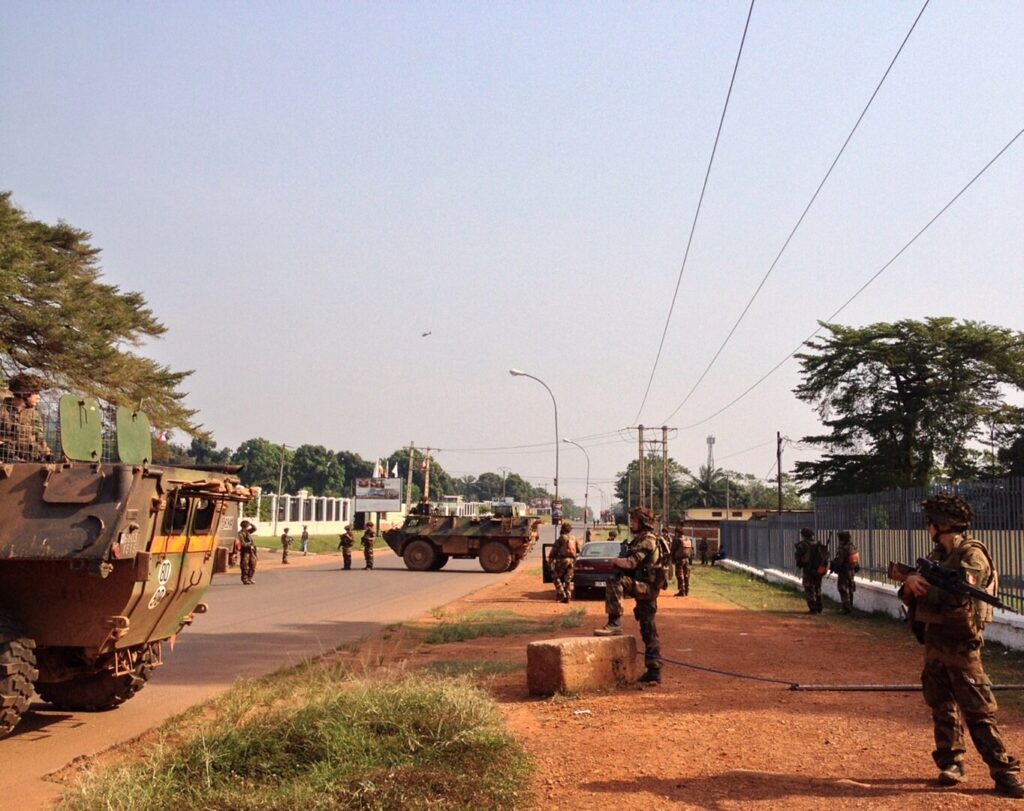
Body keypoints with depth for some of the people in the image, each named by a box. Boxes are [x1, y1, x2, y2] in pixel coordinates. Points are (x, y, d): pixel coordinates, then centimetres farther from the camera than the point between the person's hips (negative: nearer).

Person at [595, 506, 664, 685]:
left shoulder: (647, 541, -12)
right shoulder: (641, 539, 19)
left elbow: (630, 563, -22)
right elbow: (635, 564, 26)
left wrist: (616, 561, -5)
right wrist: (621, 562, 9)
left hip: (645, 587, -10)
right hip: (646, 589, 10)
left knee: (614, 583, -27)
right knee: (648, 630, 9)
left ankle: (615, 624, -25)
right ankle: (654, 672, 11)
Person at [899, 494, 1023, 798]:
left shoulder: (971, 553, -11)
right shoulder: (936, 555, 13)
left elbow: (959, 592, -27)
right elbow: (911, 596, 11)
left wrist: (925, 583, -18)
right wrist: (909, 584, -11)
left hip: (961, 644, -7)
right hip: (934, 641, 7)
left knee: (978, 711, -7)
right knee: (943, 707, 11)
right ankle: (951, 762, 20)